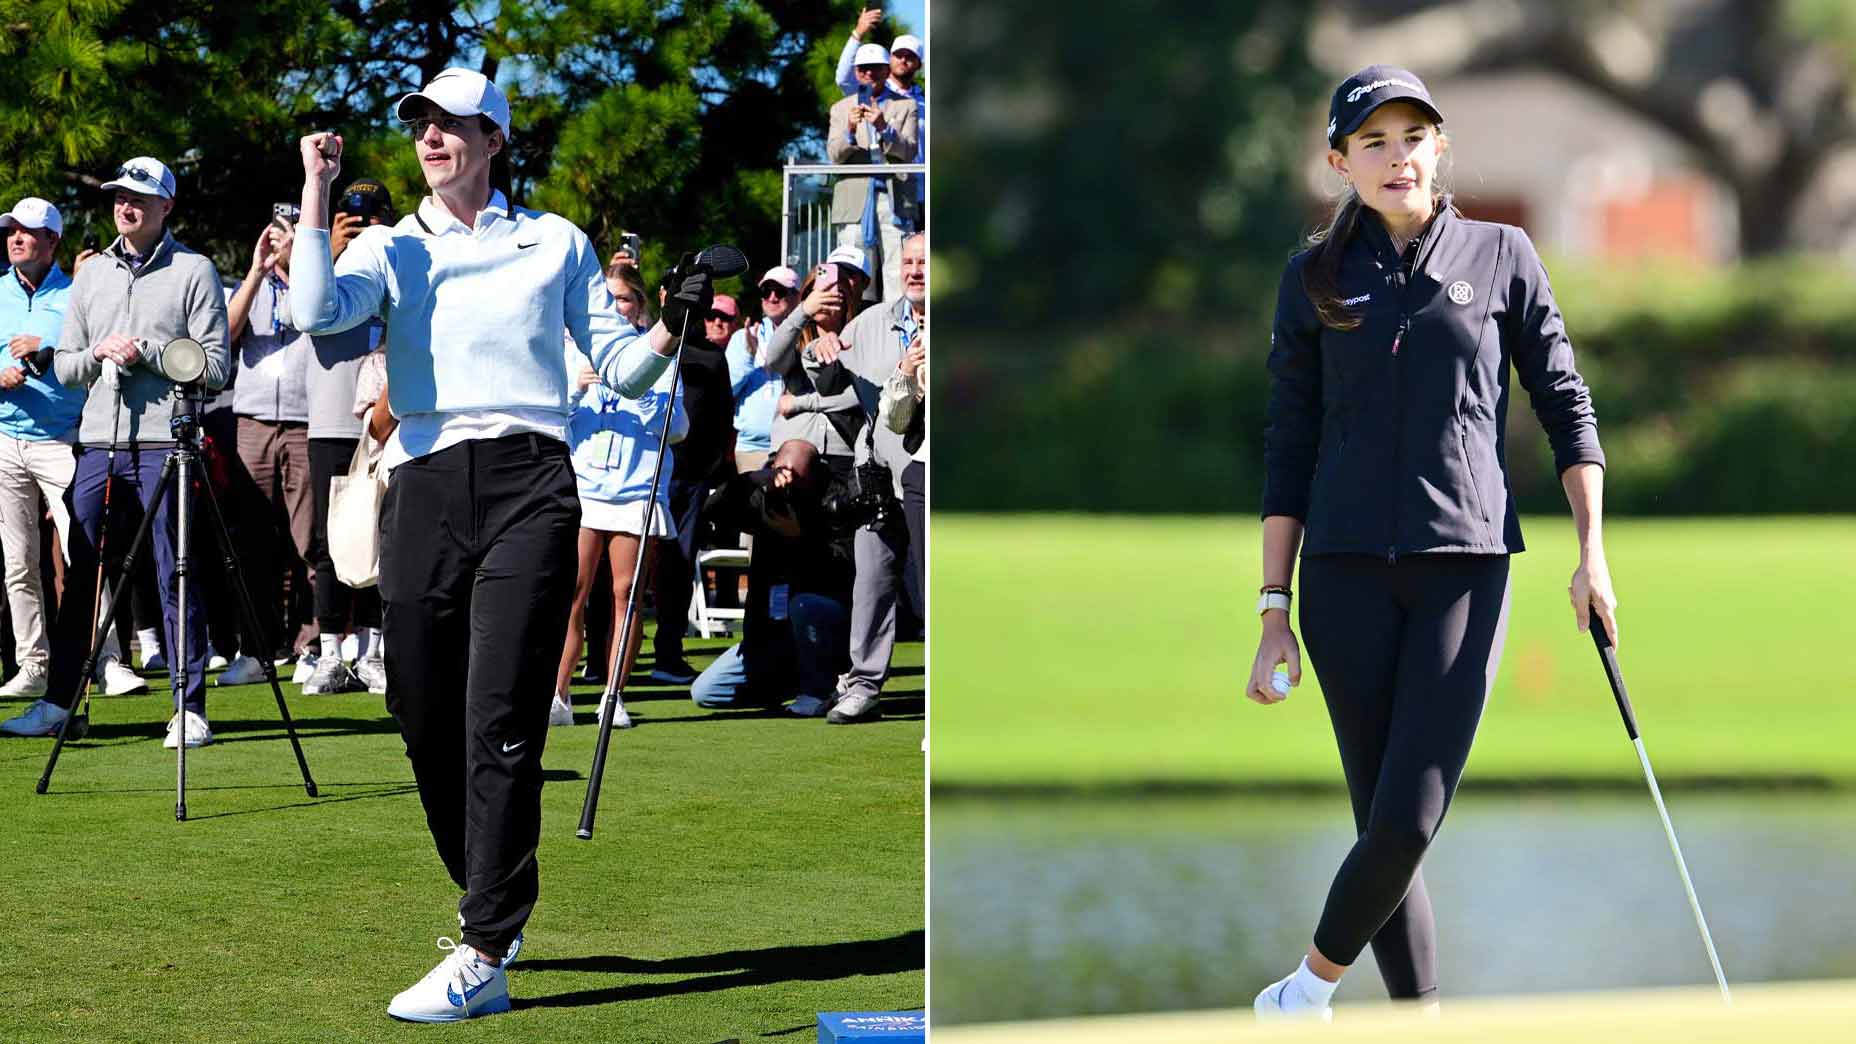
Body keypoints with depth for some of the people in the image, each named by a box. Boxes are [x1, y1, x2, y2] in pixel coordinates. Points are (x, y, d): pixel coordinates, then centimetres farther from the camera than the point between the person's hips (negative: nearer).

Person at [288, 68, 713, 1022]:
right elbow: (316, 311, -8)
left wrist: (672, 327, -6)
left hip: (528, 486, -3)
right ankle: (492, 903, 28)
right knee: (426, 720, 6)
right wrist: (316, 191, -7)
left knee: (500, 727, -12)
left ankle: (483, 961, -16)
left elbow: (620, 368, 14)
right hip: (424, 491, 3)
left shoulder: (555, 243, 14)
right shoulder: (389, 248, 14)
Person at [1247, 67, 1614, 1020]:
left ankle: (1315, 978, 10)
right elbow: (1288, 449, 7)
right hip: (1347, 572, 1)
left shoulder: (1501, 256, 6)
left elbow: (1566, 406, 9)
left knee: (1408, 819, -11)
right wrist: (1274, 612, 2)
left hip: (1467, 565, -1)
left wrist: (1592, 552, 0)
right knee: (1384, 820, 0)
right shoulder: (1316, 277, 7)